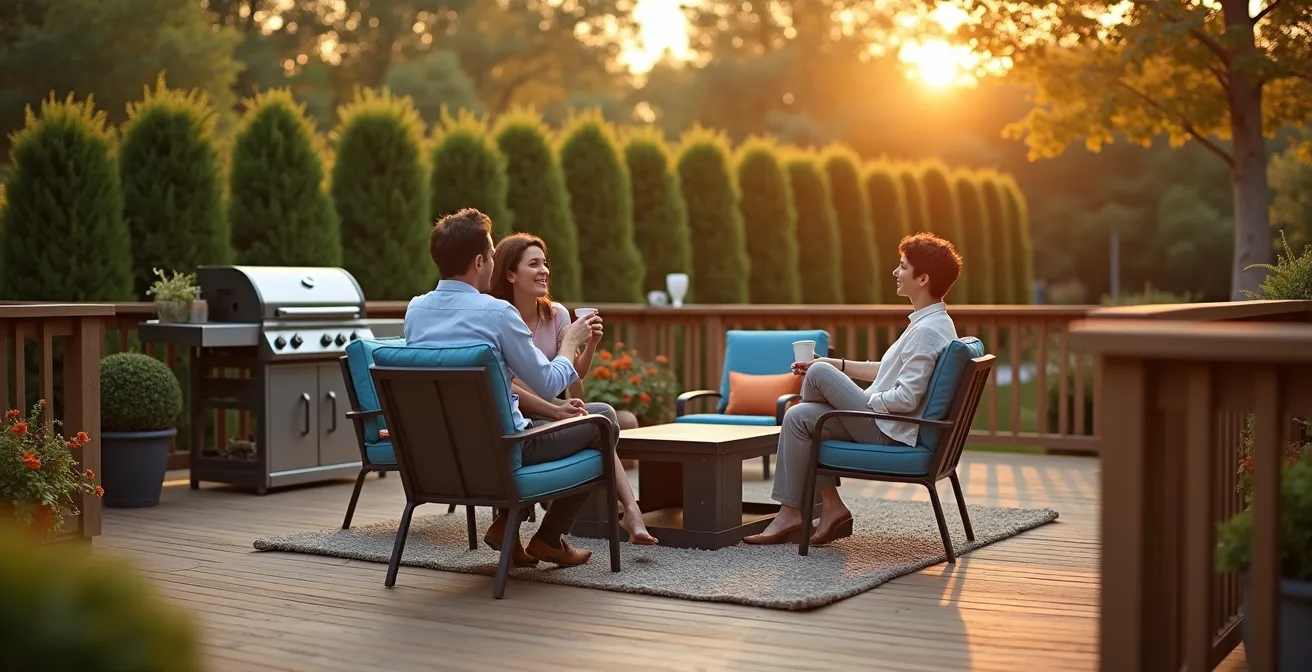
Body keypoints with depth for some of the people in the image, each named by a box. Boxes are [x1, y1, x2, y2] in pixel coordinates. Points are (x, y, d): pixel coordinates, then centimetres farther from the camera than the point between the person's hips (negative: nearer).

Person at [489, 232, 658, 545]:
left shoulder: (556, 313, 3)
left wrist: (590, 345, -22)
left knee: (603, 415, -24)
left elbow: (576, 373, -2)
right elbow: (504, 386, -21)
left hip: (544, 412, 6)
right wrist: (555, 410, -30)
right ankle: (629, 510, -20)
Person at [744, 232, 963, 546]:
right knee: (798, 417, 4)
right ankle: (830, 507, 4)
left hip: (891, 434, -10)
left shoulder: (927, 331, -20)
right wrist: (838, 366, 17)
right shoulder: (935, 323, 12)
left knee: (818, 373, -12)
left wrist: (861, 400, -11)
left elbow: (906, 399, -26)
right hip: (889, 427, 10)